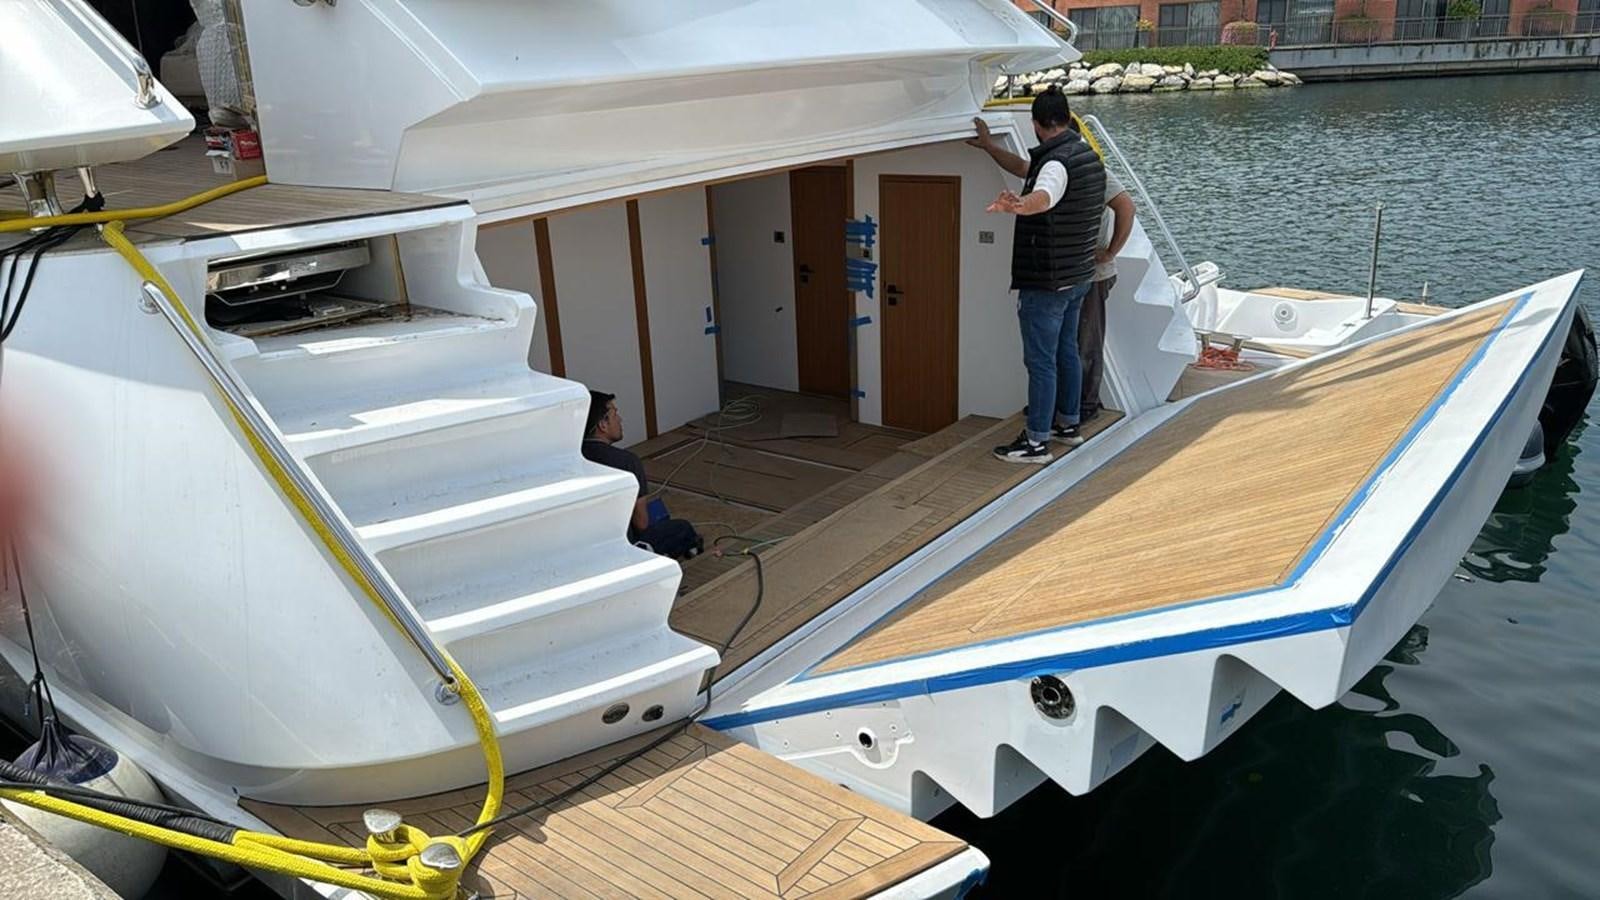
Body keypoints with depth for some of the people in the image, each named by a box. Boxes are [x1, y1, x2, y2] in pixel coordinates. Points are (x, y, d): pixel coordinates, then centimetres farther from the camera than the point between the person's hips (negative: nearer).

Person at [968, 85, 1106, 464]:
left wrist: (1017, 204, -67)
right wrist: (989, 146, 31)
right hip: (1078, 275, 10)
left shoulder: (1058, 162, -22)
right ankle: (1067, 423, 33)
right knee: (1067, 352, 20)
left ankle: (1036, 441, 2)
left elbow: (1043, 196, -47)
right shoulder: (1088, 154, 11)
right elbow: (1025, 169, 25)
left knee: (1041, 361, -4)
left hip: (1046, 282, -10)